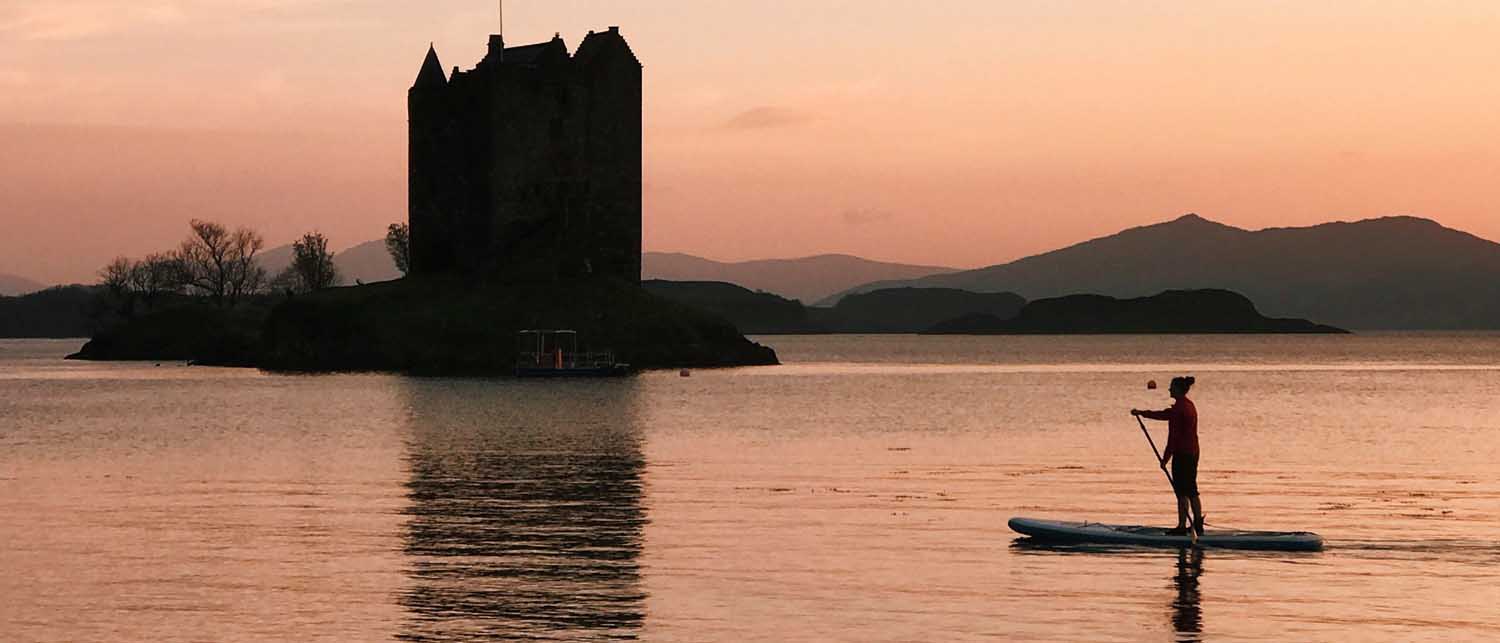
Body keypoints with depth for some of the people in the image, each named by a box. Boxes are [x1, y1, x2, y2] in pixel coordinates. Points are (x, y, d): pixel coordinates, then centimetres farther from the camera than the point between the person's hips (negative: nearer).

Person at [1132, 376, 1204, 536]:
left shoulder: (1178, 408, -16)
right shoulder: (1189, 406, 14)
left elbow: (1173, 436, -18)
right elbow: (1165, 415, 25)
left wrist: (1165, 458, -14)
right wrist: (1141, 413, 30)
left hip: (1181, 454, -9)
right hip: (1193, 453, 9)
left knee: (1182, 492, -4)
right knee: (1191, 491, 13)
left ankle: (1182, 527, -1)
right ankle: (1198, 525, 15)